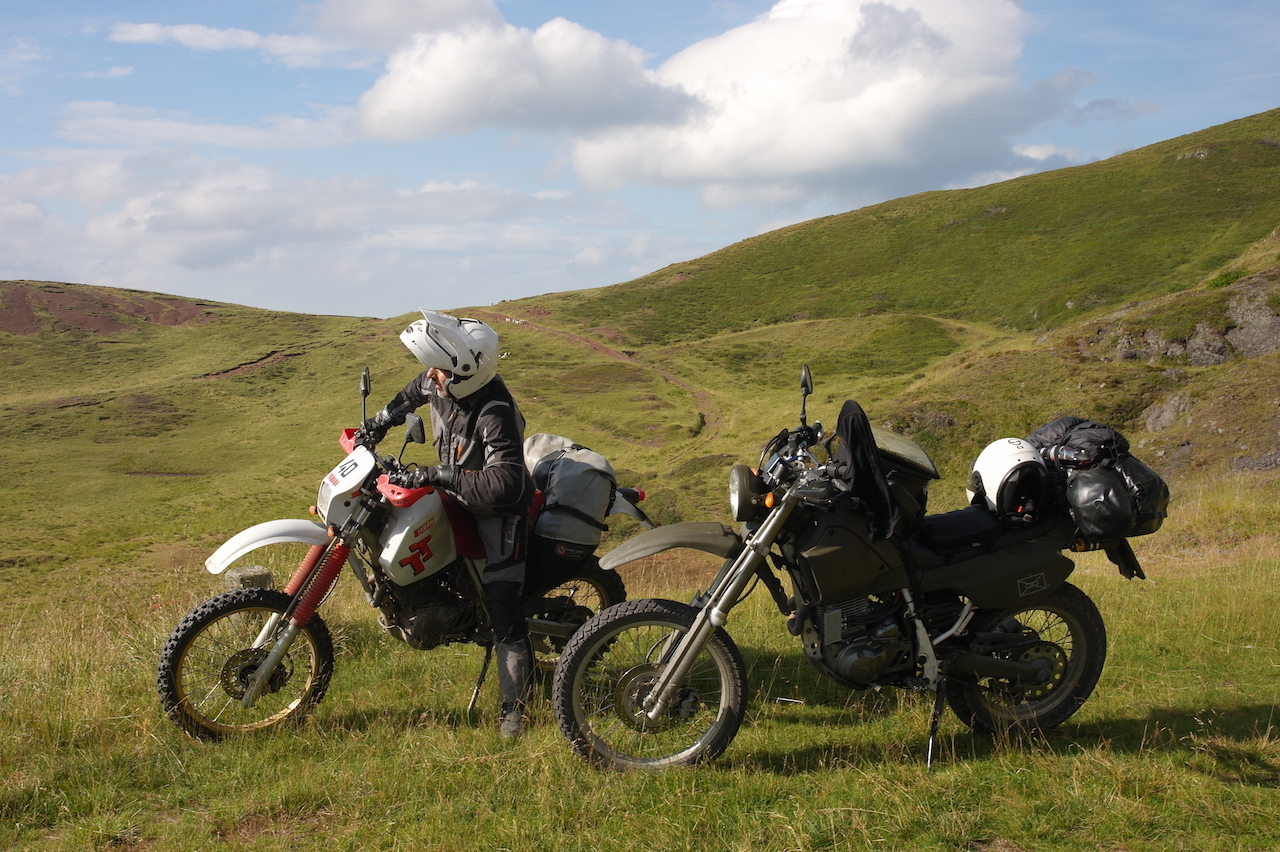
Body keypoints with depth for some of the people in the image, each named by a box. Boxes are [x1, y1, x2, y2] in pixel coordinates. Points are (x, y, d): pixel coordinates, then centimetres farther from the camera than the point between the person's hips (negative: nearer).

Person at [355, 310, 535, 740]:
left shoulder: (494, 413, -37)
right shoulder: (441, 382, -12)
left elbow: (506, 484, -45)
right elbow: (417, 390, 15)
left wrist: (438, 476, -42)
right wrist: (383, 419, 12)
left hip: (496, 511, -9)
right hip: (455, 493, 9)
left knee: (502, 608, -10)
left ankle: (513, 708, -3)